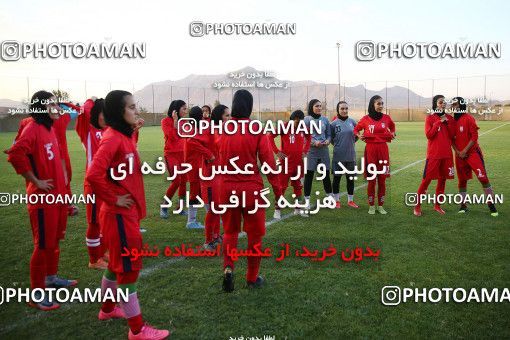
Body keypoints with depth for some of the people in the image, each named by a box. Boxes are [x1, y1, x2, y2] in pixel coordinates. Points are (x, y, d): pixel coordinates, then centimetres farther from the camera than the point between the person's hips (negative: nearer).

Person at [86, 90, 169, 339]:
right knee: (129, 267, 0)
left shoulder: (124, 136, 9)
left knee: (118, 263, 23)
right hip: (120, 214, -9)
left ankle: (108, 309, 43)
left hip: (126, 212, 9)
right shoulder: (112, 139, -19)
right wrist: (114, 199, -18)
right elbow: (93, 175, -29)